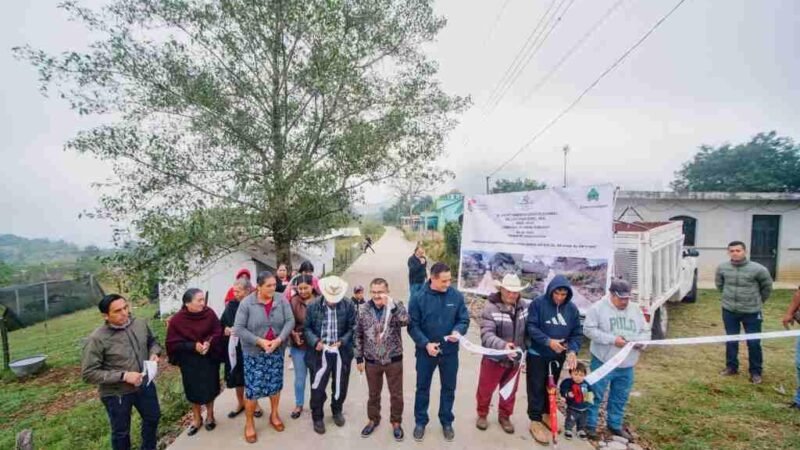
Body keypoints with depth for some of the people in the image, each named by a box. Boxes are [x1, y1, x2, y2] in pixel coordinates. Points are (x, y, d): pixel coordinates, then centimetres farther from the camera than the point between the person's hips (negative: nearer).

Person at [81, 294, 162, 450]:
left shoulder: (140, 324, -10)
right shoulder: (97, 339, -24)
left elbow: (152, 342, 9)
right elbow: (88, 373, -21)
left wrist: (154, 353, -12)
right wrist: (123, 376, -26)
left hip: (145, 385, 5)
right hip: (116, 394, -5)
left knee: (152, 418, 26)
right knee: (121, 432, 19)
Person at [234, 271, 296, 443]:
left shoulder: (282, 301, -8)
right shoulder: (246, 303, -14)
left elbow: (290, 321, -9)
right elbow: (238, 329, -14)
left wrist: (279, 339, -23)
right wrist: (259, 341, -21)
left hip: (276, 351, 2)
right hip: (254, 353, -2)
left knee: (275, 385, 15)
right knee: (252, 389, 4)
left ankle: (274, 415, 38)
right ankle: (249, 423, 26)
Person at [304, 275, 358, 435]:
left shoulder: (348, 306, -7)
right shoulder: (313, 306, -5)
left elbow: (352, 328, -2)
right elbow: (307, 327, 1)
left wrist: (342, 341, -15)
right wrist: (315, 341, -15)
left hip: (341, 353, 1)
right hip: (320, 353, -1)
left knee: (340, 385, 17)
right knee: (318, 387, 7)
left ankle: (337, 411, 43)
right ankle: (317, 418, 29)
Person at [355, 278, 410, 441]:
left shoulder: (396, 305, -11)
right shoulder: (364, 309, -6)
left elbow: (405, 321, -31)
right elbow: (359, 335, 2)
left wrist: (391, 305, -41)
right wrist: (359, 358, 2)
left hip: (393, 360, -1)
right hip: (372, 361, 2)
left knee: (396, 394, 14)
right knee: (373, 393, 20)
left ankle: (396, 422, 35)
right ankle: (373, 420, 42)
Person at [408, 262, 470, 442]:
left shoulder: (457, 296, -10)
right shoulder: (418, 297, -16)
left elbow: (464, 319, -2)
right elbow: (412, 325, -11)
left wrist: (458, 331, -22)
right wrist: (425, 344, -21)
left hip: (450, 352, 2)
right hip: (426, 351, -1)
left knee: (449, 388, 18)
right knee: (422, 387, 16)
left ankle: (447, 422, 40)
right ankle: (420, 422, 37)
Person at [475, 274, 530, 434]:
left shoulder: (526, 306, -10)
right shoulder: (490, 308, -22)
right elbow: (486, 335, -27)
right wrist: (503, 345, -46)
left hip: (515, 359, 4)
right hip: (494, 358, -3)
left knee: (510, 391, 22)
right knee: (485, 389, 15)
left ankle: (504, 417, 44)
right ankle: (482, 414, 41)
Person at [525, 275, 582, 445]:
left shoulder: (572, 309, -4)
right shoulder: (538, 303, -18)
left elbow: (576, 333, 0)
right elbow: (531, 326, -18)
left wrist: (572, 350, -17)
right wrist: (548, 341, -29)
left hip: (558, 356, 5)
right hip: (537, 354, -4)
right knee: (536, 388, 2)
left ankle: (546, 414, 40)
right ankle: (535, 421, 16)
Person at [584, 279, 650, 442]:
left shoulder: (636, 310, 6)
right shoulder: (598, 308, -11)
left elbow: (646, 332, 10)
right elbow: (589, 329, -15)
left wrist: (640, 341, -12)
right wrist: (612, 339, -22)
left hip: (626, 366, 5)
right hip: (603, 362, -5)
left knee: (620, 398, 18)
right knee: (596, 395, 4)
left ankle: (615, 425, 35)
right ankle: (590, 425, 18)